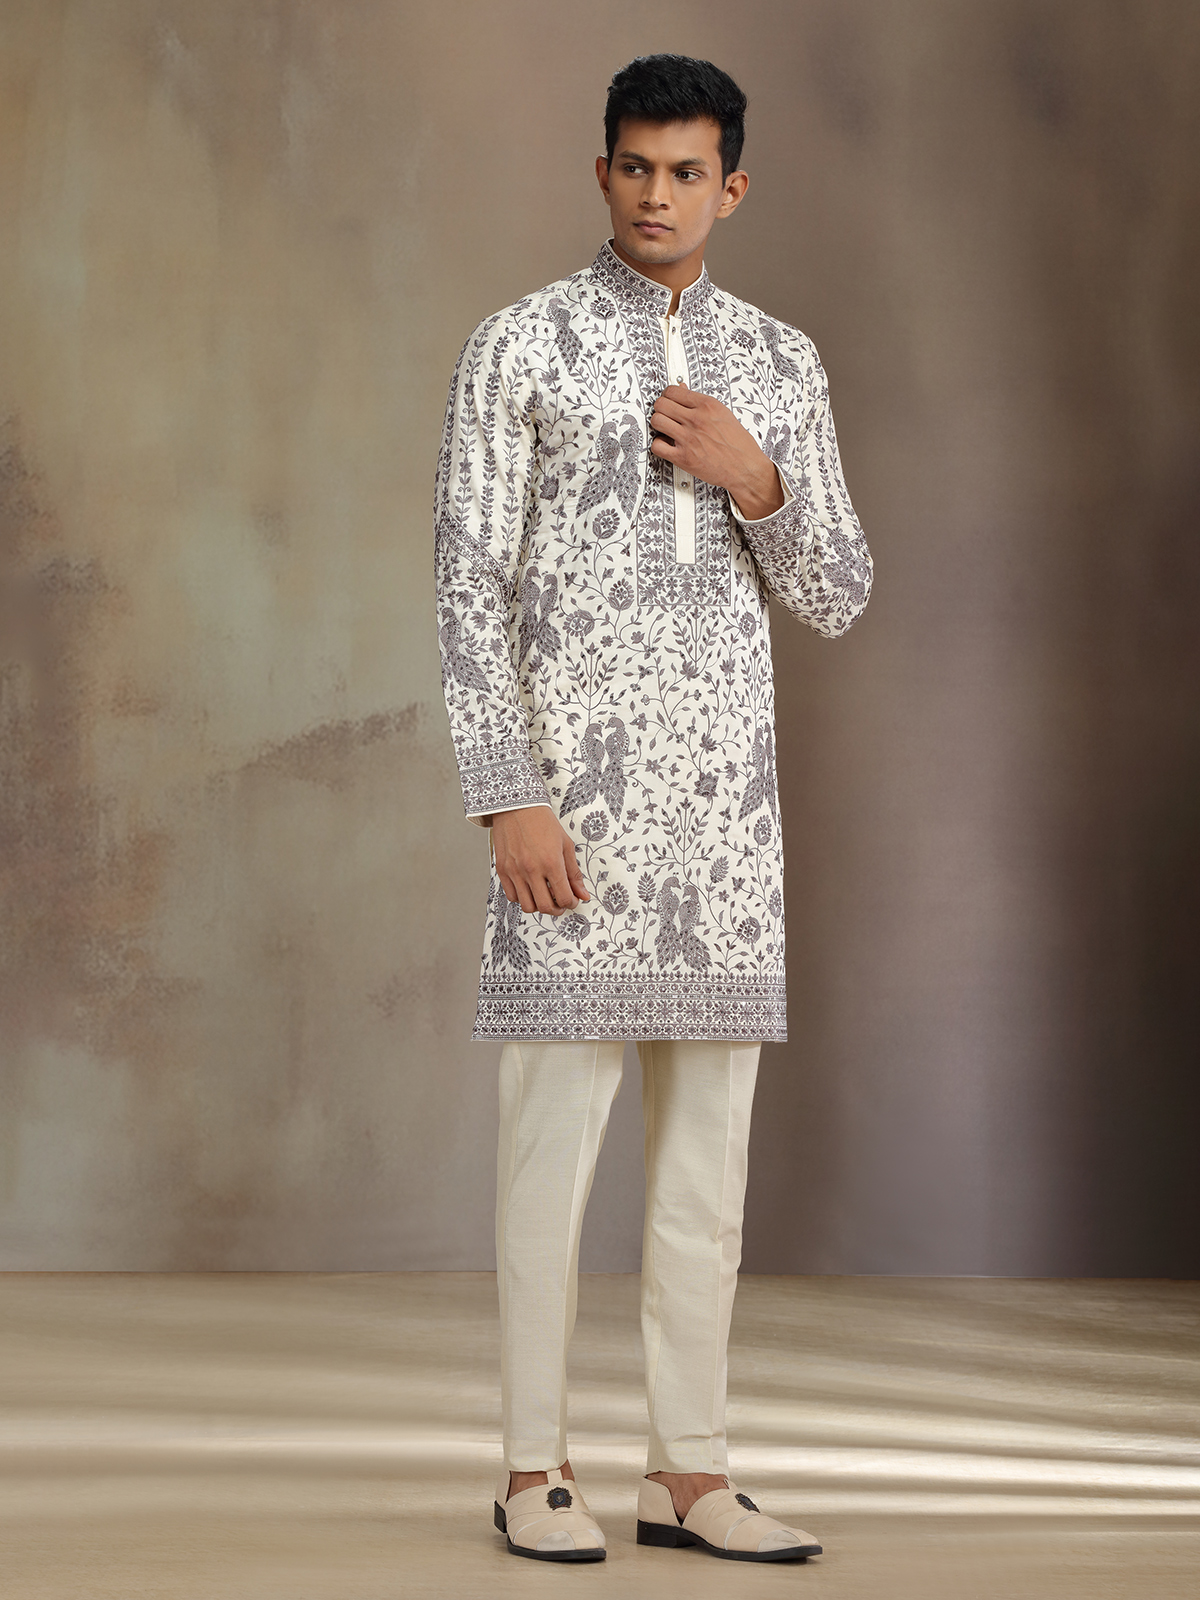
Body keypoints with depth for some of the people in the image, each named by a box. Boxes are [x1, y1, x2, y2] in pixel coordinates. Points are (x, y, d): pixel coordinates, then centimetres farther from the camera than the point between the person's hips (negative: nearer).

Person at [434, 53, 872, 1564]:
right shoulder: (520, 344, 0)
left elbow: (836, 598, 11)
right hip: (575, 783, -4)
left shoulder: (781, 362, 12)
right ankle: (535, 1468, 8)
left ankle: (688, 1471, 14)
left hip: (727, 789, 4)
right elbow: (470, 587, -6)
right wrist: (506, 799, -14)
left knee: (709, 1140, 6)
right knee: (557, 1122, -3)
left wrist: (752, 478, -8)